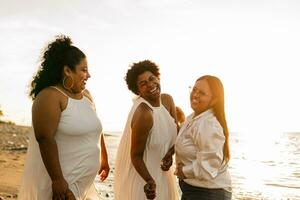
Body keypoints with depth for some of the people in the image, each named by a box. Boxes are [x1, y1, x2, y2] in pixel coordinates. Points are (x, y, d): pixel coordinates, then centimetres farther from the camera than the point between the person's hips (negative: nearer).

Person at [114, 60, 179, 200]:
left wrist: (170, 153, -13)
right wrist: (150, 181, -33)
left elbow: (176, 132, 4)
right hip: (140, 175, -7)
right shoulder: (143, 114, -28)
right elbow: (136, 155, -21)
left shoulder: (167, 100, -7)